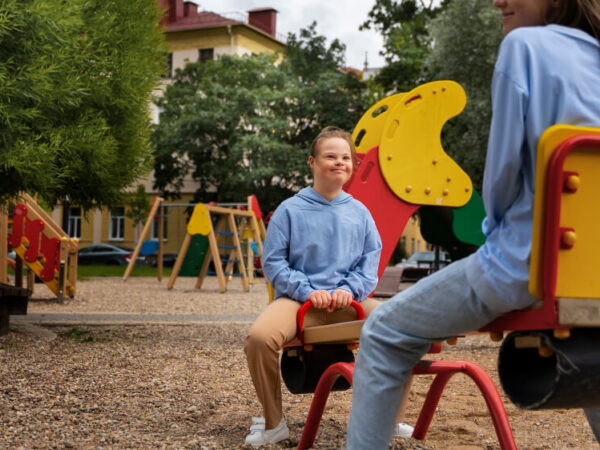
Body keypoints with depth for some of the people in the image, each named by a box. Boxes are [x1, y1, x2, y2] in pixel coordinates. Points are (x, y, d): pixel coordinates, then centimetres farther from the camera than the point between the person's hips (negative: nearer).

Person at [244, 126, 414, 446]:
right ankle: (273, 424, -8)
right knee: (259, 338, -33)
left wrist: (350, 289, -9)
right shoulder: (290, 210, 4)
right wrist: (307, 292, -11)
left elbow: (370, 260, 10)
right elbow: (273, 261, 1)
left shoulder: (359, 212, 11)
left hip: (349, 301, 3)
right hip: (298, 300, -2)